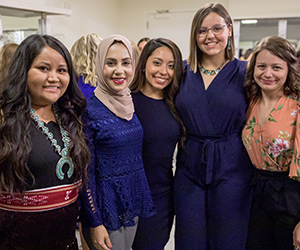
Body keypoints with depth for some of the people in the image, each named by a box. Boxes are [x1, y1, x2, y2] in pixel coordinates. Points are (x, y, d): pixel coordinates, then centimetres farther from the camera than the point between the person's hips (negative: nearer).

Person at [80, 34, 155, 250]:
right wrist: (95, 223, -14)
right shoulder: (88, 110, -17)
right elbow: (86, 172, -15)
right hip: (105, 206, -6)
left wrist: (141, 200, 11)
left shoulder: (131, 104, 2)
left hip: (133, 201, 6)